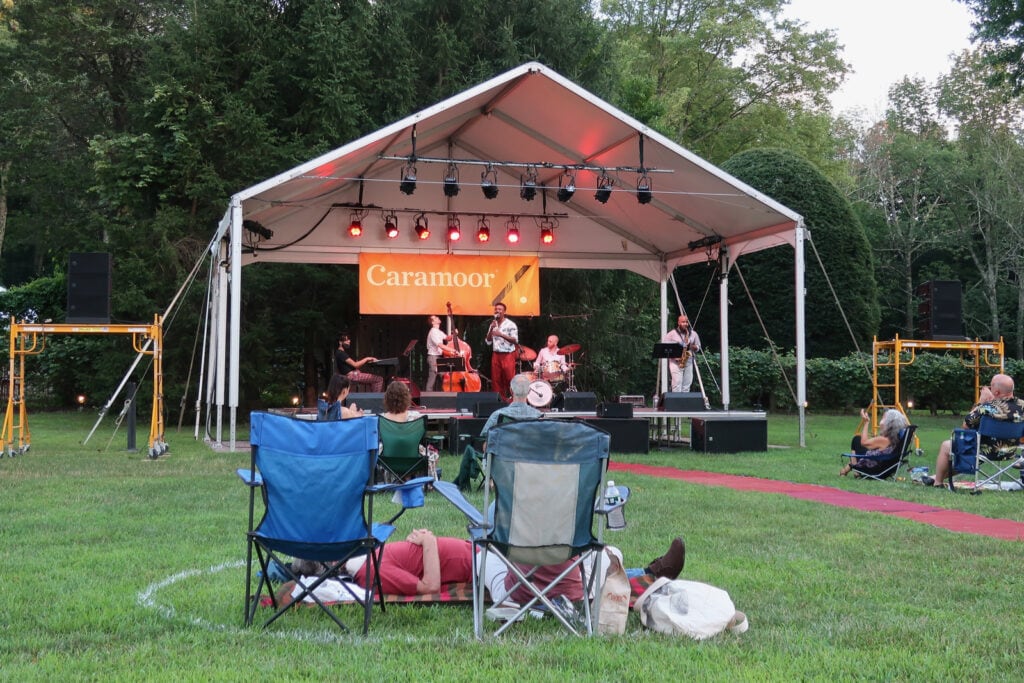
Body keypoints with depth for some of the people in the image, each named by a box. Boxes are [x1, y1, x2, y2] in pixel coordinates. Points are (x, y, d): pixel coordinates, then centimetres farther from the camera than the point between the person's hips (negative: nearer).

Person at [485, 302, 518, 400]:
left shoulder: (510, 325, -4)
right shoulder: (493, 324, 13)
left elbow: (515, 340, -11)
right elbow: (488, 342, 10)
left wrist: (501, 334, -19)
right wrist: (491, 329, -4)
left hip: (508, 355, -5)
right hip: (496, 355, 5)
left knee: (509, 379, -7)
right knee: (496, 379, 3)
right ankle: (499, 399, 8)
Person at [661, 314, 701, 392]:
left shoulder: (693, 333, 12)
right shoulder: (672, 334, 1)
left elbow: (698, 347, 17)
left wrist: (692, 346, -8)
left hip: (689, 362, 4)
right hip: (676, 362, -4)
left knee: (687, 385, 4)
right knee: (677, 384, -12)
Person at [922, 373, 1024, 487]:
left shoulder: (988, 408, -29)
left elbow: (966, 424, -16)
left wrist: (981, 402, -11)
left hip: (987, 452, -7)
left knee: (945, 445, 15)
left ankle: (937, 482, 29)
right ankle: (939, 476, 42)